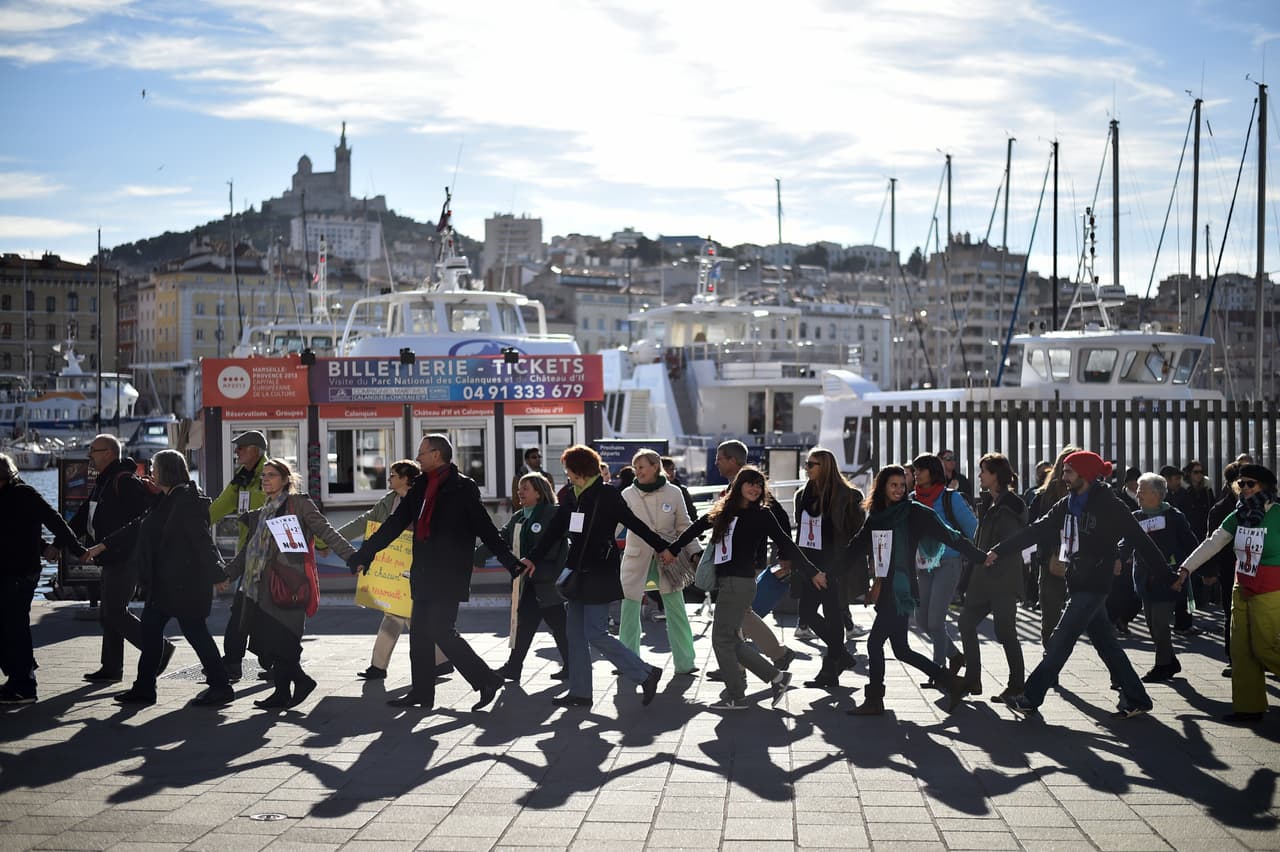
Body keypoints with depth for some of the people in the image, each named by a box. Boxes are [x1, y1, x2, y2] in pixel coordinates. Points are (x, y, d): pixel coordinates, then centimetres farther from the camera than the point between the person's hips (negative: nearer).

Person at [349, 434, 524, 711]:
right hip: (425, 574, 8)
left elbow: (486, 529, -8)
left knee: (441, 631, -12)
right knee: (420, 633, 10)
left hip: (449, 575, -8)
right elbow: (394, 524, 15)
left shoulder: (462, 488, -8)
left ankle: (486, 680, -1)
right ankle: (422, 692, 20)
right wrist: (364, 555, 13)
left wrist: (512, 564, -11)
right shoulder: (420, 487, 13)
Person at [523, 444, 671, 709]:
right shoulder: (572, 497, 11)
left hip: (600, 575, -8)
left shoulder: (607, 494, -9)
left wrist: (663, 548, -5)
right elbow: (554, 532, 13)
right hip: (578, 574, 8)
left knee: (596, 634, -10)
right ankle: (580, 692, 15)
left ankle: (646, 673, 1)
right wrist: (532, 558, 6)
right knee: (576, 634, 8)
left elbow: (634, 523, -6)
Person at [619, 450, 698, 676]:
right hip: (636, 560, 0)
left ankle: (684, 662, 7)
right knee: (630, 612, 2)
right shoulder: (628, 494, -2)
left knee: (676, 611, -1)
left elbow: (683, 526, 6)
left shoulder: (673, 493, -1)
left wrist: (695, 553, 1)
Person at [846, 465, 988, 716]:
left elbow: (948, 535, -7)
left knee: (875, 643, -6)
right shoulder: (875, 516, 12)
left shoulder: (914, 512, -6)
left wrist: (981, 557, -7)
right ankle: (952, 684, 20)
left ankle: (874, 701, 7)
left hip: (902, 590, -7)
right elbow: (857, 547, 19)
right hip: (886, 589, 7)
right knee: (901, 650, 10)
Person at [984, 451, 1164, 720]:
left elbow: (1138, 538, -11)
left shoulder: (1108, 506, -11)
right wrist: (999, 550, 6)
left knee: (1060, 642, -6)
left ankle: (1031, 698, -1)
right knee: (1105, 643, 11)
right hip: (1077, 584, 8)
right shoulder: (1067, 505, 11)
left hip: (1093, 585, -8)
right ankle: (1135, 699, 17)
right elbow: (1036, 531, 11)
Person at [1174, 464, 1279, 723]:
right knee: (1241, 650, 5)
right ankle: (1248, 707, 10)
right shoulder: (1238, 516, 6)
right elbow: (1212, 544, 5)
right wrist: (1186, 568, -1)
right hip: (1243, 591, 6)